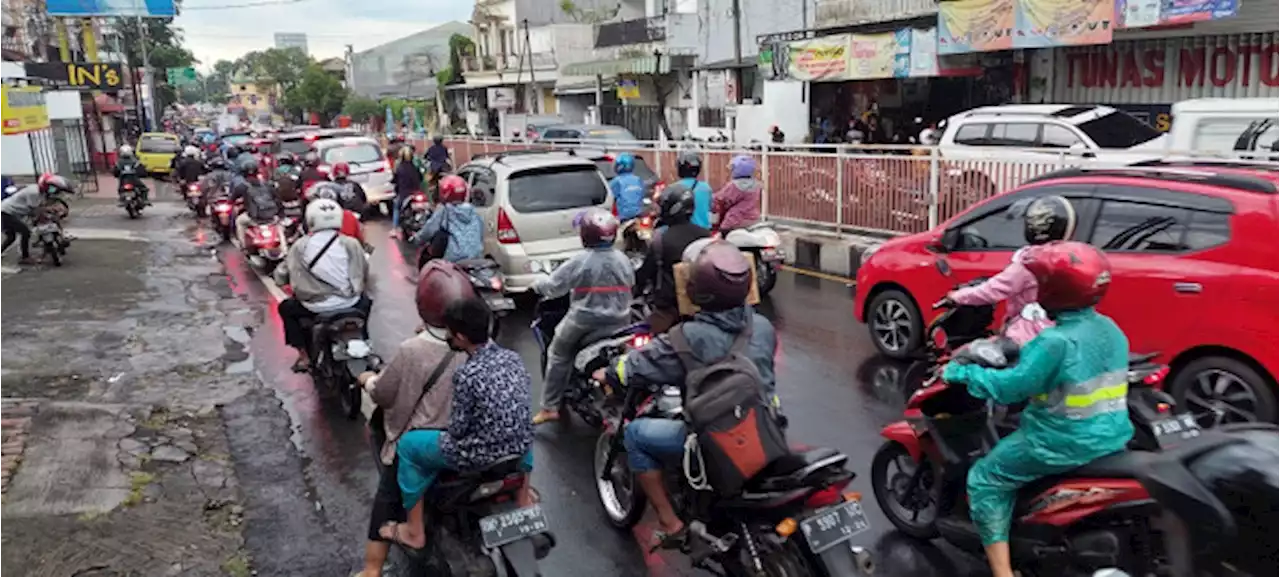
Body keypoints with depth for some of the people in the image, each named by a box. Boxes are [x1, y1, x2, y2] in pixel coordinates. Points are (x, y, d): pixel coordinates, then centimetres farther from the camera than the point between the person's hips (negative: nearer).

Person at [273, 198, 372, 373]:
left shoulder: (300, 246, -3)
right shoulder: (351, 244, -3)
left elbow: (281, 278, 2)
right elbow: (364, 275, 7)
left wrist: (297, 279, 25)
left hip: (314, 308, -1)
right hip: (350, 304, 1)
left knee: (285, 307, 29)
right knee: (364, 301, 36)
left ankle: (304, 355, 22)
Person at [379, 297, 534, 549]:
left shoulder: (467, 375, -24)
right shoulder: (513, 357, -3)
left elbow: (457, 430, -15)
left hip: (481, 456, -6)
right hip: (520, 447, 6)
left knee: (407, 444, 12)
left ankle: (415, 532, 19)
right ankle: (523, 498, 49)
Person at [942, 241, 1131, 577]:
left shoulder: (1057, 341, -25)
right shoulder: (1111, 330, 4)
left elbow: (1012, 386, -22)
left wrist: (964, 373, -9)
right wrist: (1024, 352, 26)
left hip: (1066, 443, -9)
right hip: (1111, 436, 9)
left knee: (984, 480, 3)